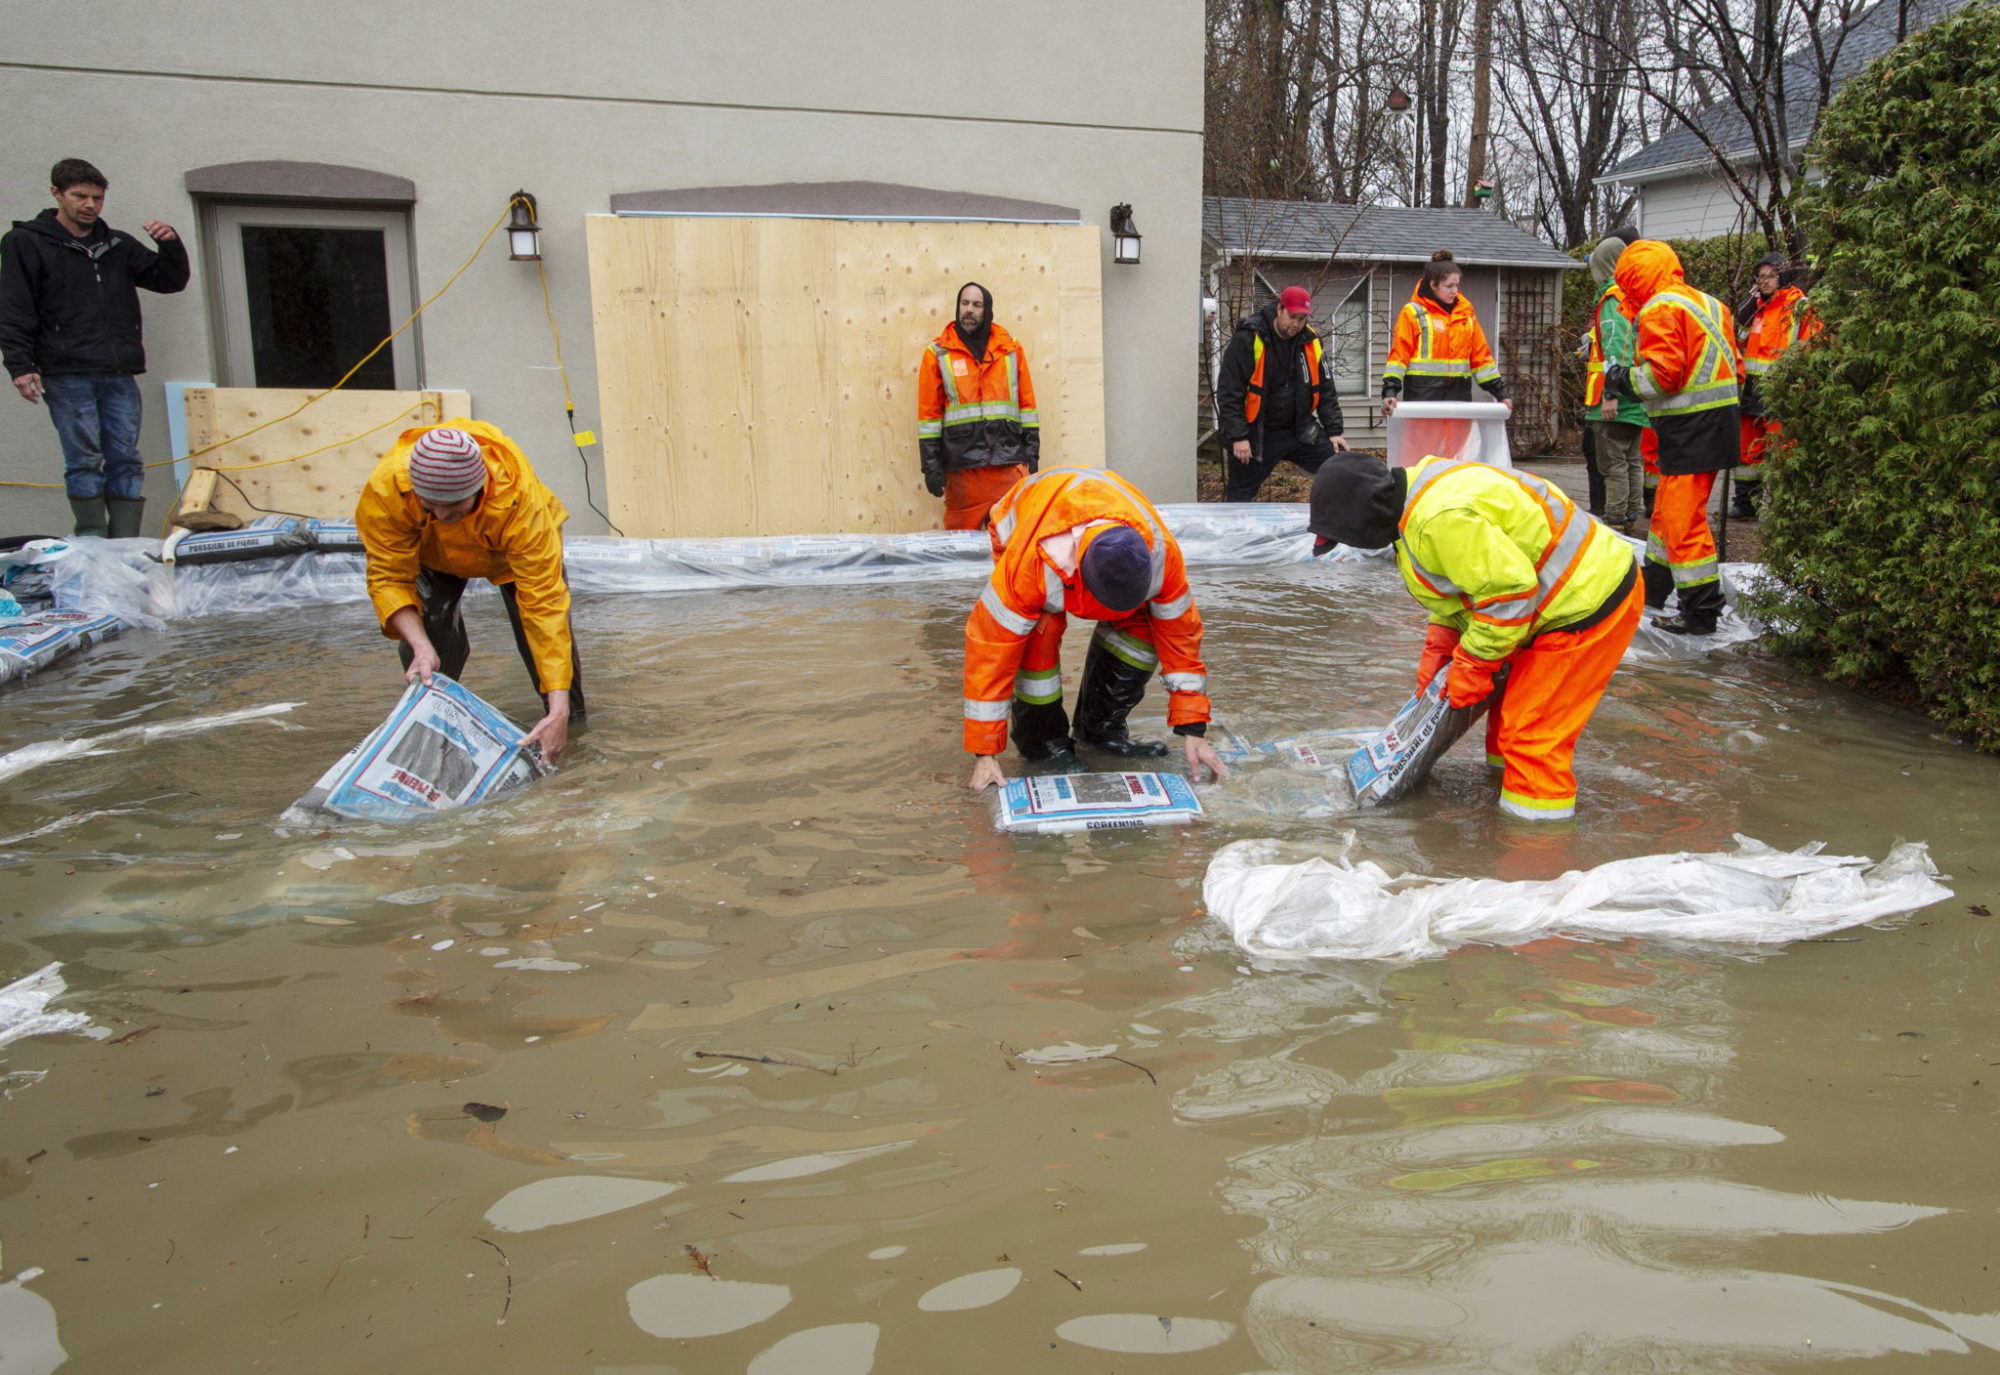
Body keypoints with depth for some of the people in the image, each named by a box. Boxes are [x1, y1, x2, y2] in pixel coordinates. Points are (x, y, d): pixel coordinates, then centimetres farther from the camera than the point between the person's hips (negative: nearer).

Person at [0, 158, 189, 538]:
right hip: (67, 376, -4)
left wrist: (171, 244, -1)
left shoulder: (118, 245, 18)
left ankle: (126, 546, 3)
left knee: (126, 461, 1)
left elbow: (170, 281, 19)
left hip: (119, 375, 4)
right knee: (84, 462, -6)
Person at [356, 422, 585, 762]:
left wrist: (559, 711, -49)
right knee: (425, 625, -19)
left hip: (512, 543, -1)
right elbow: (390, 578, -30)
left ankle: (572, 717, 7)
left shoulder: (520, 500, -46)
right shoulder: (385, 490, -41)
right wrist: (420, 646, -49)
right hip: (430, 551, 1)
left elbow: (544, 604, -46)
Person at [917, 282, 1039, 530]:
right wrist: (931, 464, -1)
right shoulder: (939, 352, 6)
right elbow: (928, 413, 4)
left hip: (1009, 460, 2)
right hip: (961, 464, -1)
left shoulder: (1011, 348, 12)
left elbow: (1027, 403, 12)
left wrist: (1032, 453, 6)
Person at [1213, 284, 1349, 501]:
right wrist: (1238, 436, -18)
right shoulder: (1248, 340, -13)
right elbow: (1228, 393, -14)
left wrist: (1334, 430, 3)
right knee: (1240, 497, 1)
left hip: (1299, 432, 4)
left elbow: (1325, 390, 10)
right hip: (1256, 436, -4)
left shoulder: (1312, 342, 2)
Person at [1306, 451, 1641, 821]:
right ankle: (1506, 763, 42)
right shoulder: (1422, 493, 4)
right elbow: (1463, 576, 14)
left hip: (1587, 604, -11)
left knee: (1532, 729, -6)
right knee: (1508, 692, 25)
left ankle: (1538, 812, 5)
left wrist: (1472, 664, -17)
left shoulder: (1441, 518, -30)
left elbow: (1510, 589, -29)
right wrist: (1438, 648, 7)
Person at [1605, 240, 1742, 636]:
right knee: (1667, 509, 22)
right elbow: (1729, 365, 18)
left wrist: (1619, 377, -5)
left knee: (1683, 518, -6)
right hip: (1719, 419, 10)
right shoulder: (1708, 303, 17)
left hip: (1690, 426, -10)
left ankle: (1702, 611, -3)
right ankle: (1654, 589, 35)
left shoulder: (1660, 310, -12)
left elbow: (1661, 374, -21)